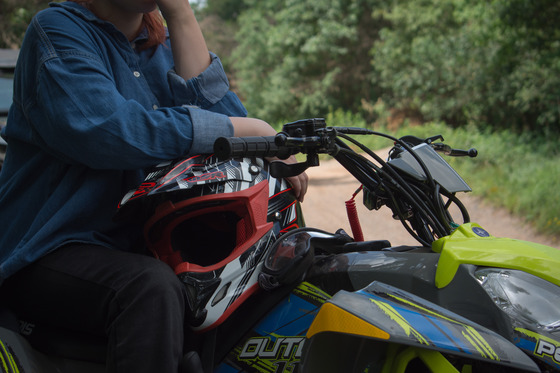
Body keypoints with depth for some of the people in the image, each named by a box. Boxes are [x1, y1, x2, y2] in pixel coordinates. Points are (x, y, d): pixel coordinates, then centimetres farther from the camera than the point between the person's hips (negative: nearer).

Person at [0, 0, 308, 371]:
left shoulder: (163, 45, 11)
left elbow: (220, 113, -7)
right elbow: (107, 129, -28)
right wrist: (251, 131, -25)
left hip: (139, 247, 7)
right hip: (54, 250, -7)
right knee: (152, 287, -37)